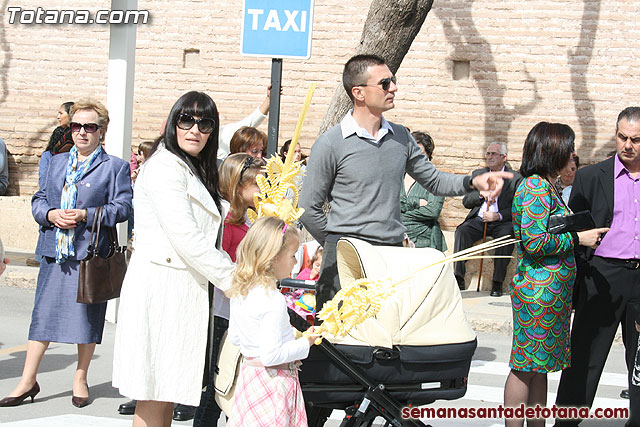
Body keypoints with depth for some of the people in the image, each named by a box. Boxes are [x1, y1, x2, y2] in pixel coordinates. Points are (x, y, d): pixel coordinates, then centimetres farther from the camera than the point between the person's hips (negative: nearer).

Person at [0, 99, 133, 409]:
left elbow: (123, 207, -6)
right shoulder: (57, 162, 17)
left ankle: (80, 381, 19)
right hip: (55, 252, 4)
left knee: (86, 316, 4)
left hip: (91, 254, -3)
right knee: (43, 314, 5)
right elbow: (39, 199, 16)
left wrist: (86, 215, -17)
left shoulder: (115, 167, 2)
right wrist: (50, 214, -7)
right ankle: (28, 381, 12)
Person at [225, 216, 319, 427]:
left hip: (249, 369, 8)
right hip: (273, 383, -8)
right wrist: (304, 344, -10)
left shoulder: (239, 293, 4)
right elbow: (271, 355, -24)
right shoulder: (273, 301, -23)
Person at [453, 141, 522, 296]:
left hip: (502, 221, -3)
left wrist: (499, 216, -19)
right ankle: (458, 278, -28)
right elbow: (466, 201, 13)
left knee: (507, 235, -35)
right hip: (478, 220, 3)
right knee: (462, 231, -27)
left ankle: (497, 282, -30)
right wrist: (481, 194, -7)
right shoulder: (478, 174, 19)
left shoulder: (515, 178, 6)